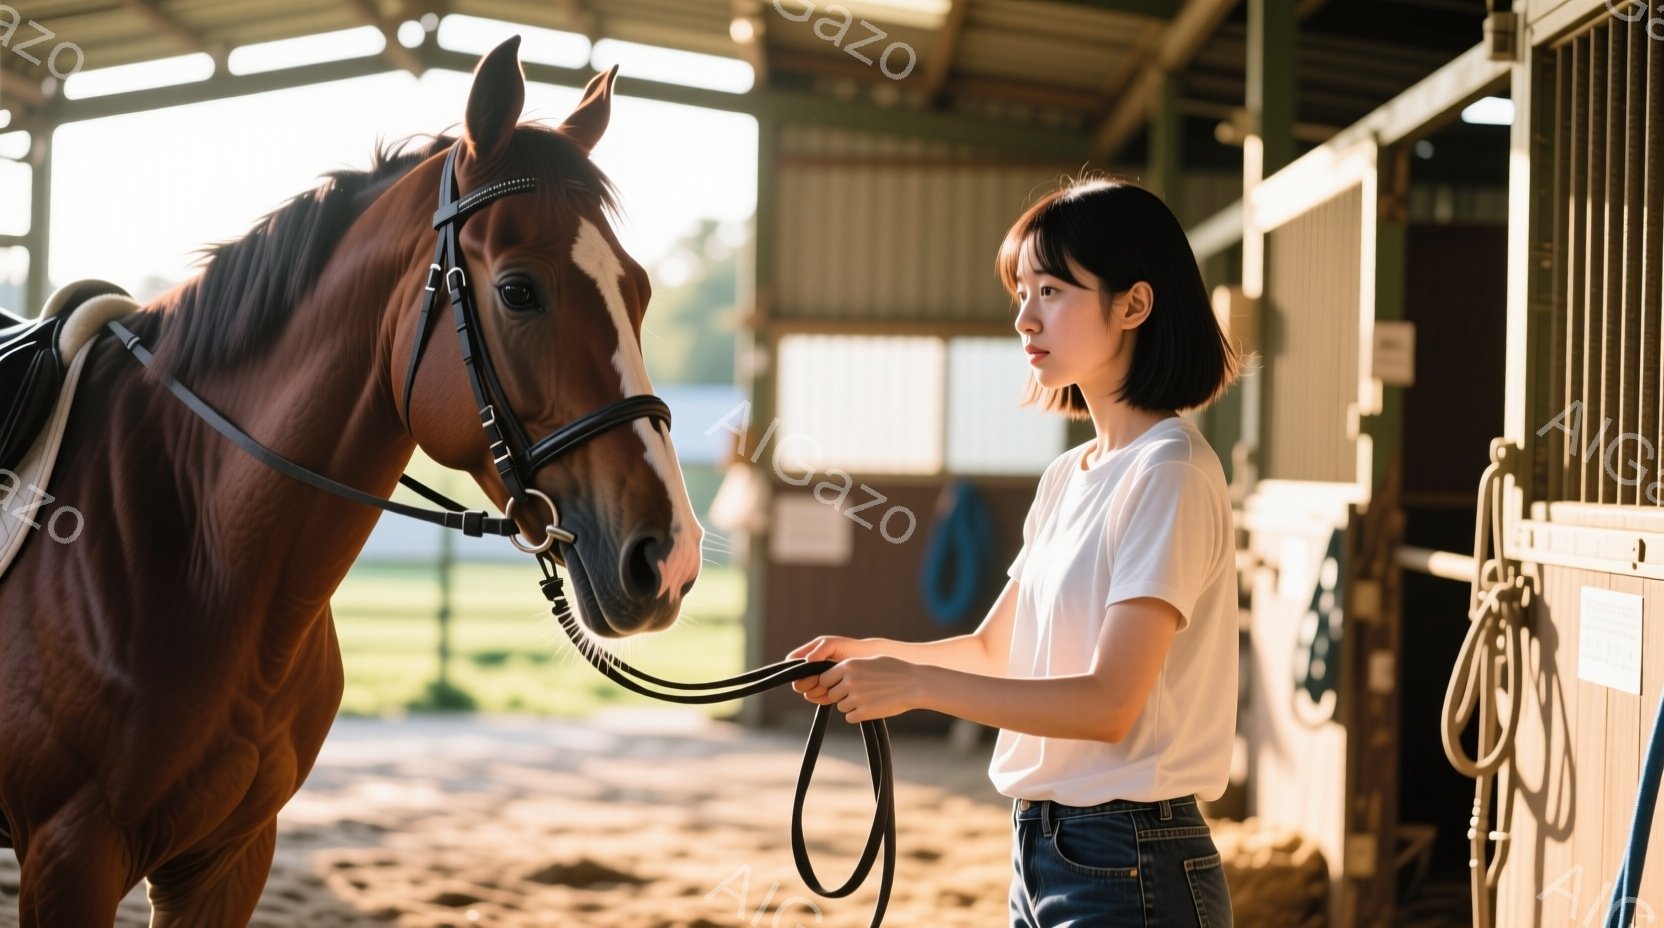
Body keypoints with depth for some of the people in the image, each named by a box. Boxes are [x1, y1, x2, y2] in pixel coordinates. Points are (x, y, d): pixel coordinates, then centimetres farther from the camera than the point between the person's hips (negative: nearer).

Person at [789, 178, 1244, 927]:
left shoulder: (1170, 473, -15)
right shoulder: (1066, 479, 12)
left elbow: (1109, 703, -22)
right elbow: (994, 649, 19)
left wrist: (914, 682, -20)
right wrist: (868, 655, 1)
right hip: (1040, 851, 8)